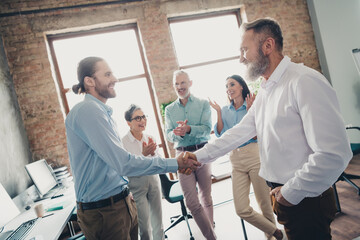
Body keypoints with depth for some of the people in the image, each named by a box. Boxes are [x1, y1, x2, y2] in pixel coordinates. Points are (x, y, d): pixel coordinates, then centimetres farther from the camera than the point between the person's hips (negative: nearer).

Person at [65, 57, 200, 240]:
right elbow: (124, 164, -25)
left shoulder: (101, 112, 13)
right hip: (103, 210, -9)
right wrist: (174, 164, -19)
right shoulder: (87, 110, -20)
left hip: (122, 203, 9)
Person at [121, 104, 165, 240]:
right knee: (144, 226, -1)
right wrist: (143, 154, -25)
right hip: (136, 184, -4)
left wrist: (153, 153, -15)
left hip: (153, 180, 5)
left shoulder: (149, 138, 1)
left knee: (158, 219, 14)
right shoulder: (123, 142, -14)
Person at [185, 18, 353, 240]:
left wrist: (291, 192, -16)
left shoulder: (304, 82, -21)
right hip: (283, 195, 8)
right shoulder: (265, 91, 9)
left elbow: (335, 153, -26)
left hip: (305, 200, -8)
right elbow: (240, 131, 13)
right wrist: (200, 156, 9)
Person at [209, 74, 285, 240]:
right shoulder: (225, 111, 12)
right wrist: (218, 112, -1)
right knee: (242, 210, 0)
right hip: (236, 161, 4)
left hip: (254, 156, -4)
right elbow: (221, 135, 4)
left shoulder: (253, 105, 0)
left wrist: (249, 110, -14)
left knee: (264, 203, 7)